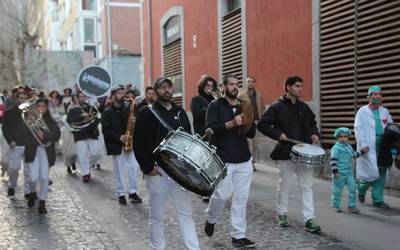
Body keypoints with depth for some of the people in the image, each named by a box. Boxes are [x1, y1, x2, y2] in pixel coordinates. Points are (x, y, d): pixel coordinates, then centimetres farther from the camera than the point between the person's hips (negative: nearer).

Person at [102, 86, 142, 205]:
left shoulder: (127, 110, 12)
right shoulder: (107, 112, -1)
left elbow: (132, 125, 16)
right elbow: (105, 130, -9)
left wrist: (134, 122, -8)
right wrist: (119, 137, -19)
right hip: (116, 145, -4)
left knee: (134, 167, -1)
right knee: (119, 170, 2)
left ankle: (132, 192, 10)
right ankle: (121, 194, 12)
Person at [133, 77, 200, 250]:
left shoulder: (180, 112, 12)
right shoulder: (146, 112, -2)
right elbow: (138, 143, -6)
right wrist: (147, 167, -14)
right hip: (157, 171, -4)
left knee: (185, 213, 5)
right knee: (157, 216, 7)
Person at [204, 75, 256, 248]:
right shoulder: (215, 106, 0)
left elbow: (252, 133, 11)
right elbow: (210, 128, -14)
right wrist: (231, 124, -24)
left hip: (244, 161, 5)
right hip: (223, 161, -4)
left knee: (241, 198, 2)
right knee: (223, 194, -8)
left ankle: (239, 236, 10)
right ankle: (210, 219, 23)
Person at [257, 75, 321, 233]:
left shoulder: (303, 107, 11)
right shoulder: (277, 107, -6)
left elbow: (312, 122, 26)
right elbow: (262, 125, -8)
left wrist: (314, 133, 6)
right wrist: (278, 134, -17)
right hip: (286, 153, -4)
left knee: (307, 186, 1)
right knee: (284, 185, 9)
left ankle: (309, 220, 3)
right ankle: (282, 214, 27)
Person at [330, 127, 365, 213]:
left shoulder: (349, 147, 12)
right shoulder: (336, 148, -11)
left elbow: (354, 155, 29)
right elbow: (333, 160, -16)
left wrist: (362, 152, 20)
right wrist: (335, 171, -20)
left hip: (349, 172, 7)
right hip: (339, 173, -6)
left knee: (352, 188, 4)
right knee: (337, 190, 3)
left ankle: (351, 205, 14)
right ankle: (336, 205, 18)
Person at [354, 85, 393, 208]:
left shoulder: (385, 111, 14)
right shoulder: (362, 111, -1)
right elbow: (358, 129, -6)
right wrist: (363, 144, -15)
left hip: (382, 147, 5)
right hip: (368, 148, -5)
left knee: (381, 173, 6)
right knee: (371, 172, -7)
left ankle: (378, 199, 16)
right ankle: (361, 189, 23)